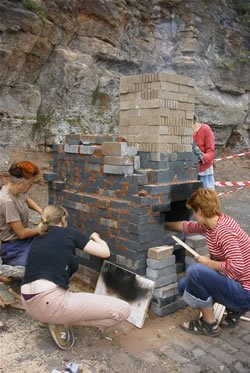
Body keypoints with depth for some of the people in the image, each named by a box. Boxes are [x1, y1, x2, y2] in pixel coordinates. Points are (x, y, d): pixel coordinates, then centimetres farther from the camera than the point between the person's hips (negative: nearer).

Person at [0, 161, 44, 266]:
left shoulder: (16, 190, -7)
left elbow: (27, 200, 18)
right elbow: (21, 233, -22)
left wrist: (41, 211, 1)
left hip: (24, 238, 8)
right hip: (13, 247, -8)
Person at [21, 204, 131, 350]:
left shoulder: (37, 241, 21)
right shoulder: (69, 232, 5)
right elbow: (105, 252, 7)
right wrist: (96, 238, 28)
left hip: (30, 304, 8)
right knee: (123, 309, -5)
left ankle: (60, 318, 17)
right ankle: (63, 322, 2)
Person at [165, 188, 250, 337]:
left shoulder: (223, 230, -26)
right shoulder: (210, 224, 2)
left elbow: (237, 267, -34)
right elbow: (187, 227, 21)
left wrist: (209, 263, -19)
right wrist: (165, 224, 33)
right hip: (234, 285, 9)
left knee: (195, 270, -26)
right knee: (183, 284, 9)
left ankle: (210, 325, -5)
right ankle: (234, 311, 16)